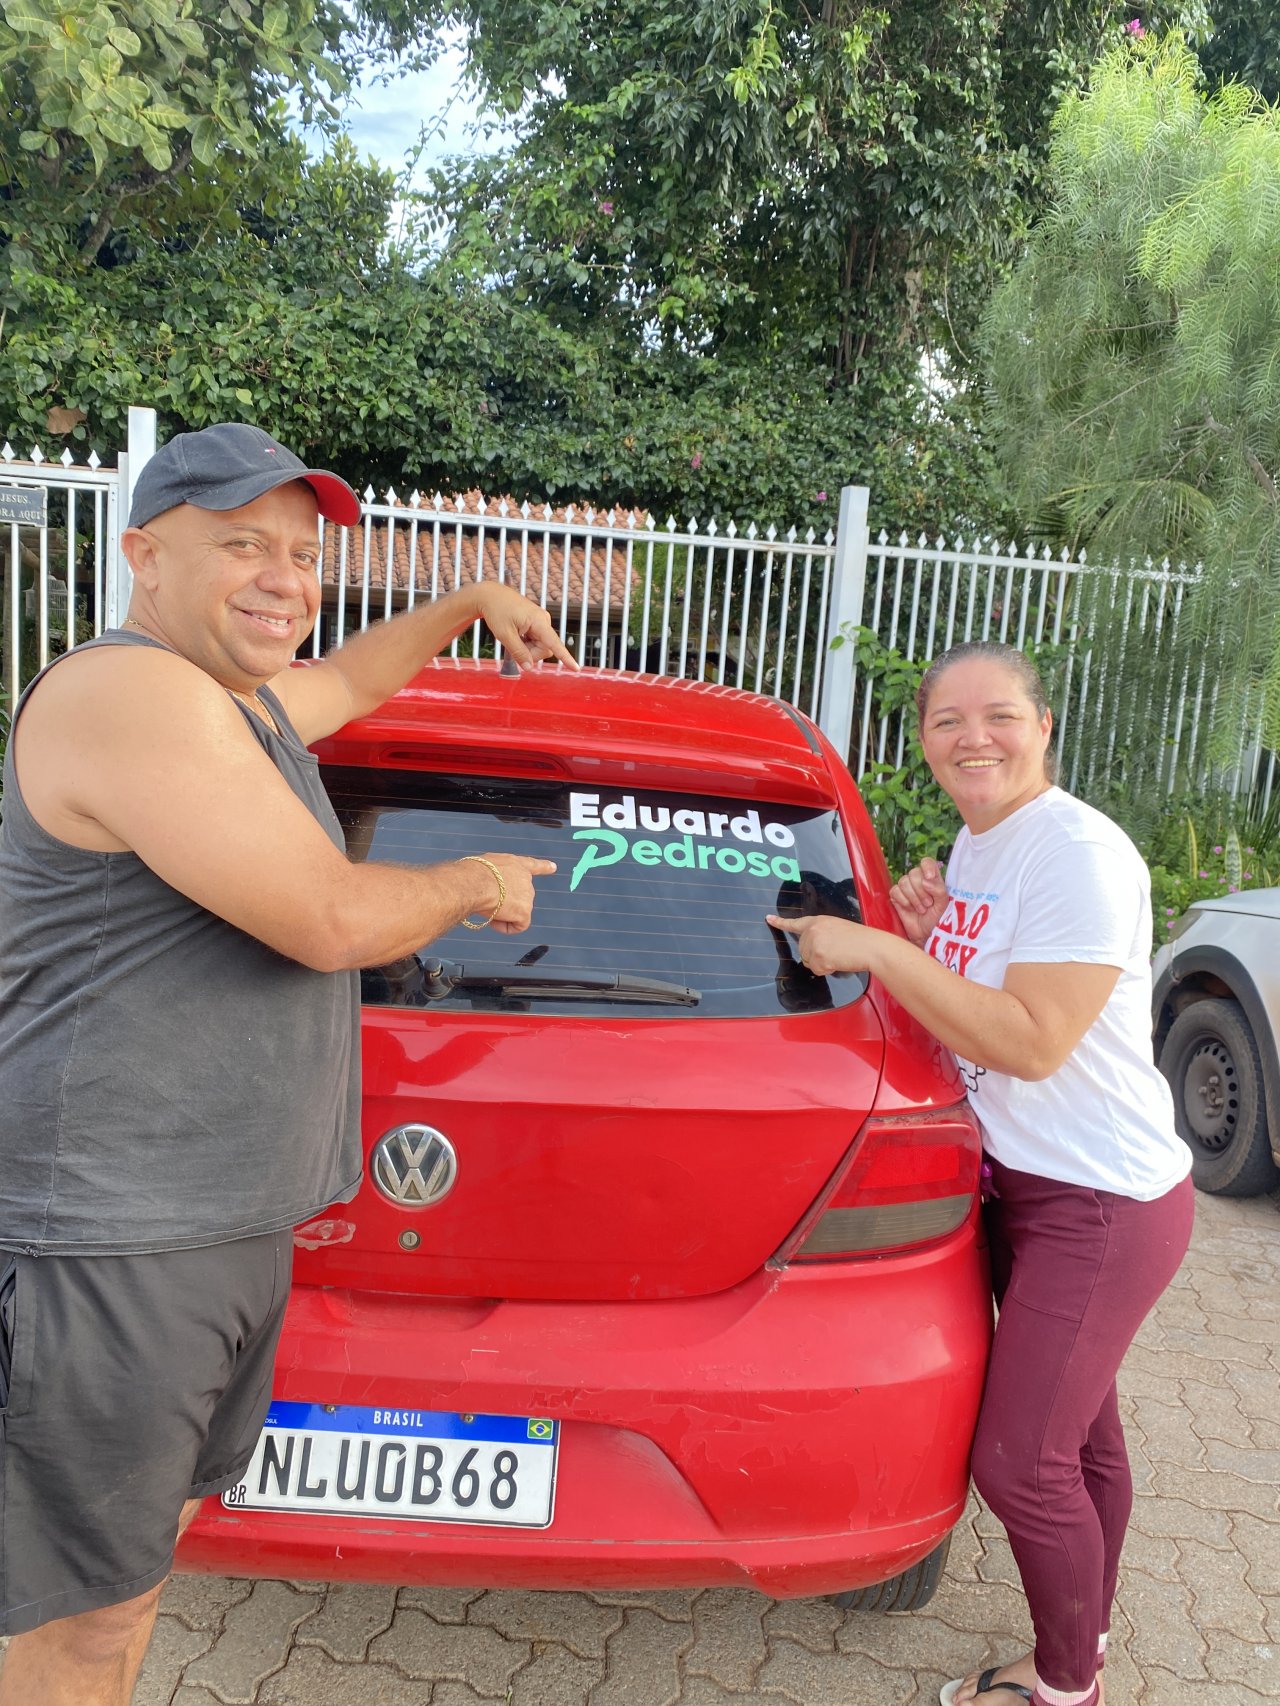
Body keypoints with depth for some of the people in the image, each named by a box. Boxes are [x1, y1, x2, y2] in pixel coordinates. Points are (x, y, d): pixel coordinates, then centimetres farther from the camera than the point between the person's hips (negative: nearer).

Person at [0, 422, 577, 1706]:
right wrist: (472, 884, -6)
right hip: (103, 1248, -10)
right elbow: (336, 923, -24)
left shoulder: (242, 699, 12)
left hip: (231, 1222, 10)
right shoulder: (131, 694, -20)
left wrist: (468, 604, 35)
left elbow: (348, 682, 37)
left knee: (157, 1523, 23)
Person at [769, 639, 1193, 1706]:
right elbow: (961, 1003, 14)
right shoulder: (977, 844, 6)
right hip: (1025, 1180, 8)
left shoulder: (1079, 855, -22)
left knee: (1019, 1460, 0)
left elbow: (1032, 1043, -27)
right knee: (1080, 1435, 23)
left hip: (1103, 1205, -8)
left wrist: (880, 951, -27)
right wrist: (921, 926, -5)